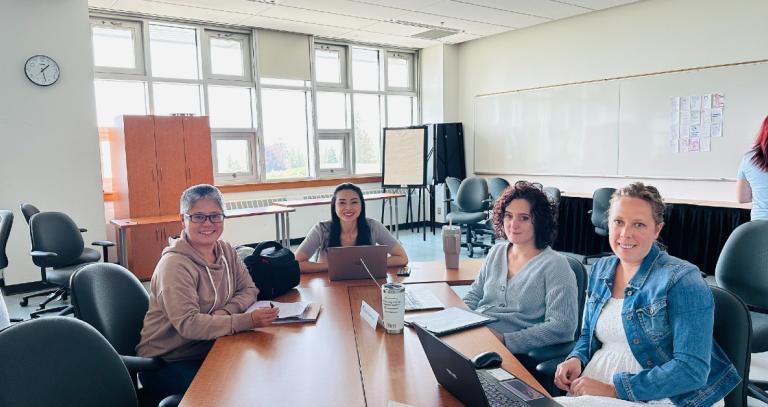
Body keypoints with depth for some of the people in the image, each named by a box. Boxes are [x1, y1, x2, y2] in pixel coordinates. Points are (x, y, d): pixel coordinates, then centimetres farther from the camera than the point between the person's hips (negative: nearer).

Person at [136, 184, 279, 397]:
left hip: (207, 350, 6)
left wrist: (226, 311, -18)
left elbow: (248, 289, 4)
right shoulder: (175, 264, -20)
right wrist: (248, 320, -36)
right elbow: (188, 324, -28)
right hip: (165, 363, -6)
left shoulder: (226, 251, 2)